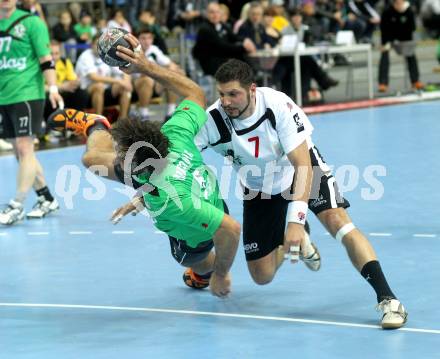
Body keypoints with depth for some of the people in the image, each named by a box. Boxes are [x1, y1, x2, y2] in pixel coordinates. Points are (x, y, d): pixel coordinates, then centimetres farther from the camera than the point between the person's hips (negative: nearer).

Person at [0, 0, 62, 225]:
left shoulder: (31, 22, -3)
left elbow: (46, 60, -6)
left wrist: (53, 89, -14)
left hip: (27, 95, -6)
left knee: (24, 148, -10)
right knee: (19, 151, 9)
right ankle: (46, 199, 21)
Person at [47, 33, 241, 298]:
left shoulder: (170, 200, -55)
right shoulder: (174, 133, -40)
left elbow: (231, 229, -52)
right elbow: (195, 92, -22)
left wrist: (221, 275, -35)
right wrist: (147, 66, -27)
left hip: (193, 238, -4)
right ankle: (93, 126, 53)